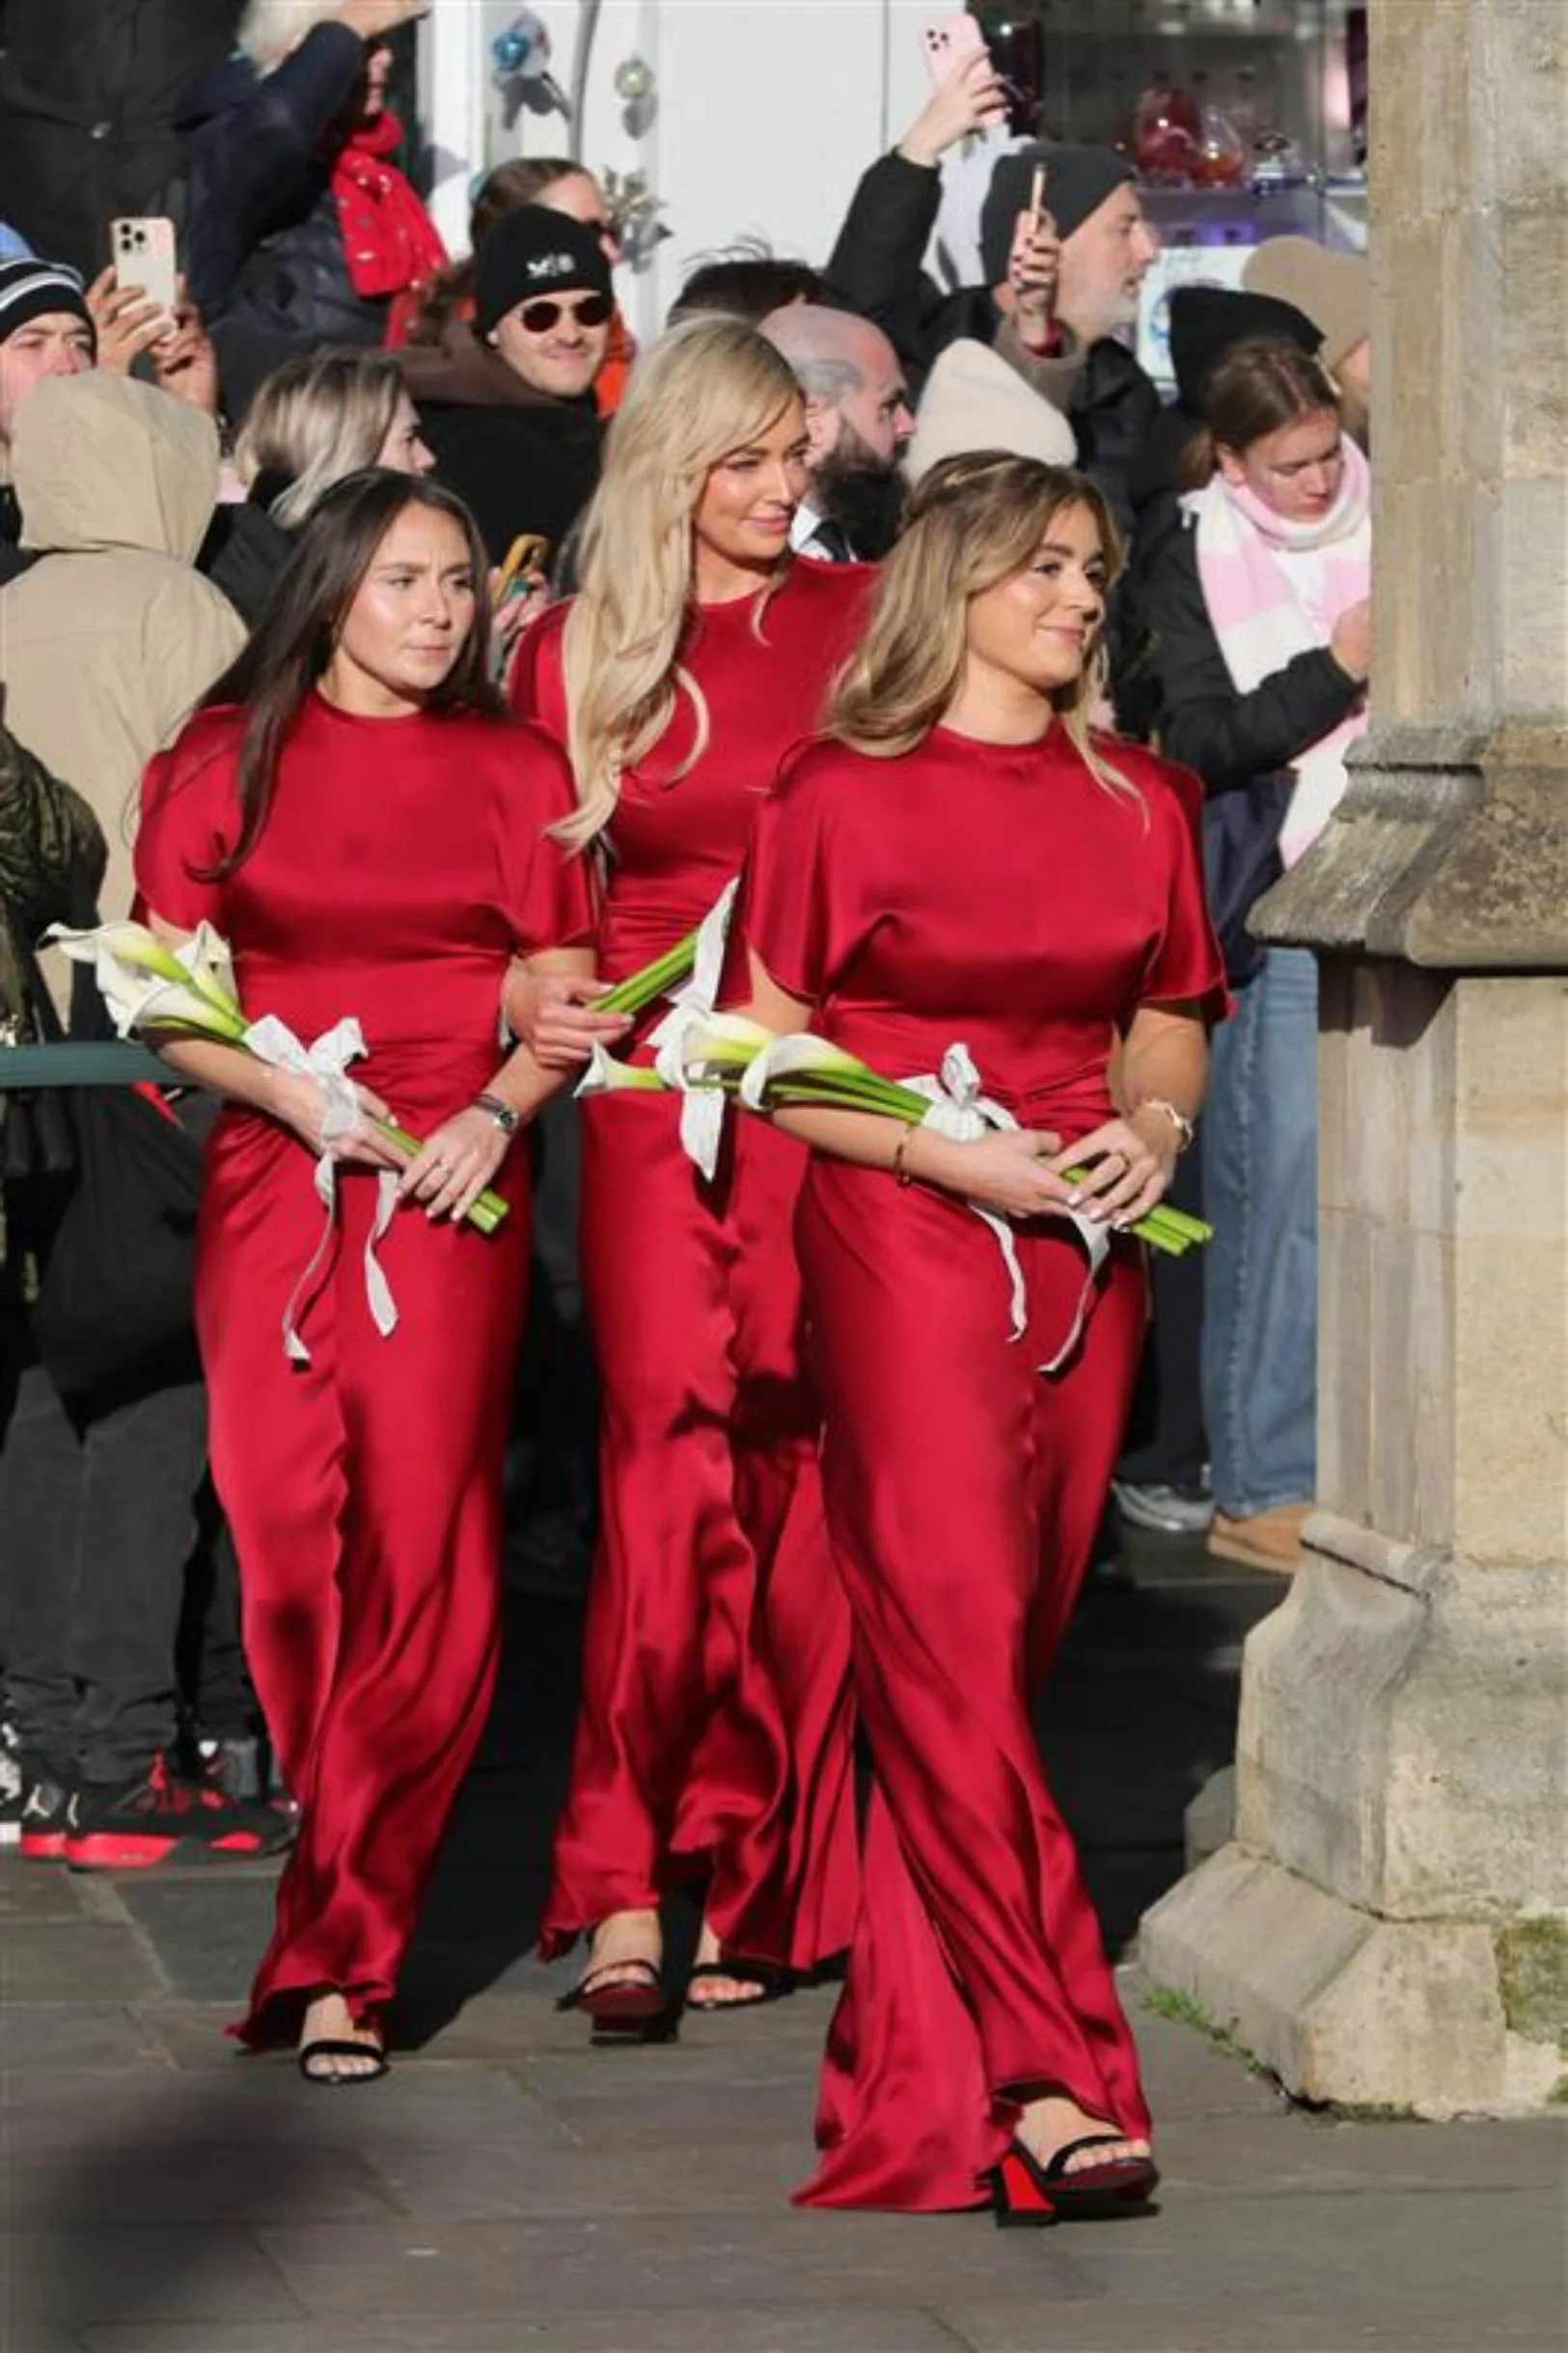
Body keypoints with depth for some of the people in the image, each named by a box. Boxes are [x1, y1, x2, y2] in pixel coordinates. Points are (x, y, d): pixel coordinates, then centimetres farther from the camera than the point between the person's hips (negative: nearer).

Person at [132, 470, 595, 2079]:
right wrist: (295, 1094, -11)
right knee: (285, 1524, -9)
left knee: (421, 1549, -11)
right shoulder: (226, 764, 10)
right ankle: (358, 1870, 12)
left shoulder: (515, 775, 12)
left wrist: (493, 1115, -8)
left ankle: (341, 1945, -9)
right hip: (271, 1170, 0)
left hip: (450, 1185, 0)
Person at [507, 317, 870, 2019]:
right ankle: (622, 1877, -13)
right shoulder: (573, 655, 9)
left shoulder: (864, 623, 8)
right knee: (671, 1447, -14)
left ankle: (753, 1879, 6)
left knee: (798, 1463, -2)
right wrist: (525, 1008, -3)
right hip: (655, 1088, -1)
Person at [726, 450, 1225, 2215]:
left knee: (1008, 1641, 5)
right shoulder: (841, 796, -1)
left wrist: (1156, 1121, 0)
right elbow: (764, 1055, -1)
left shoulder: (1136, 802, 12)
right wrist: (950, 1149, -12)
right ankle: (1054, 2072, -20)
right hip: (900, 1238, -5)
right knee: (952, 1635, -15)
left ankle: (922, 2042, 13)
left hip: (1084, 1251, 5)